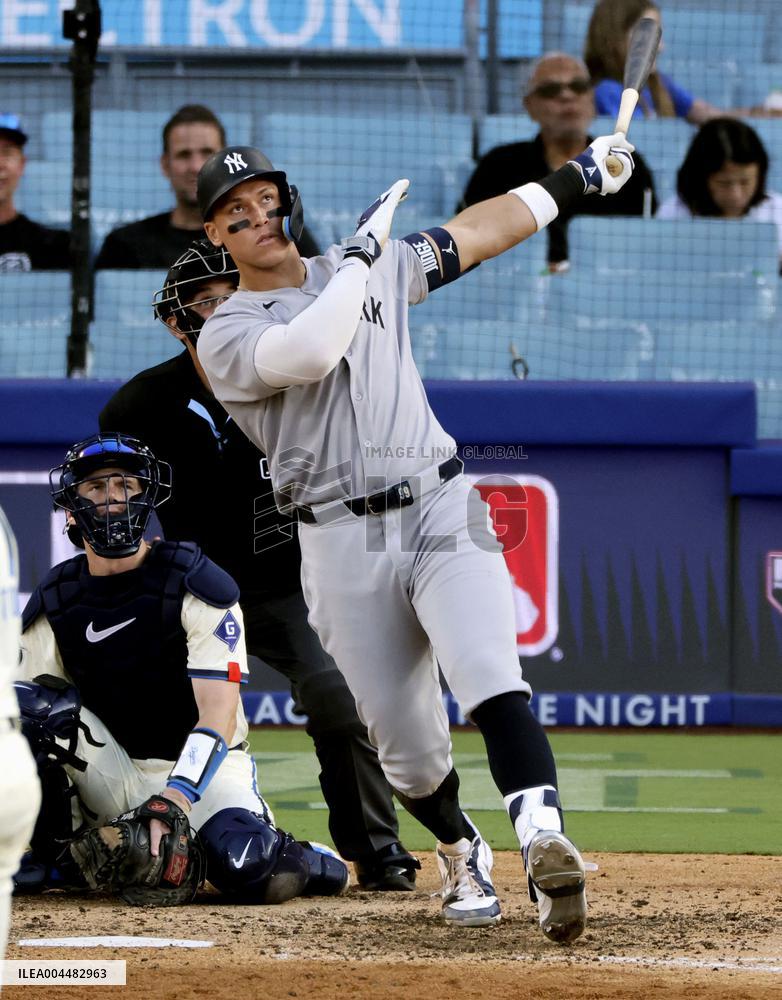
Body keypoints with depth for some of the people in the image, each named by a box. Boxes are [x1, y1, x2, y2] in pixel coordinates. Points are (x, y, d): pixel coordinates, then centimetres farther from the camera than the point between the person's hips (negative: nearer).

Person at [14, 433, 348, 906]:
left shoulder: (196, 584, -11)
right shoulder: (52, 604, 2)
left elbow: (219, 715, -20)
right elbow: (28, 724, 0)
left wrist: (170, 803, -34)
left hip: (203, 766, -4)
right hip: (113, 774, 4)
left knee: (246, 868, -34)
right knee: (33, 706, -23)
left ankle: (297, 860, 3)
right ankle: (50, 856, -7)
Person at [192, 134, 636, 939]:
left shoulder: (375, 269, 16)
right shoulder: (226, 335, -1)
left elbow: (474, 234, 27)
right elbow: (311, 351, -21)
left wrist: (580, 175, 29)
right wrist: (363, 247, -12)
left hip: (441, 510, 2)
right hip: (343, 547, -1)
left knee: (493, 684, -23)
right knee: (409, 750, 4)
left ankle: (543, 843, -42)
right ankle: (463, 856, 34)